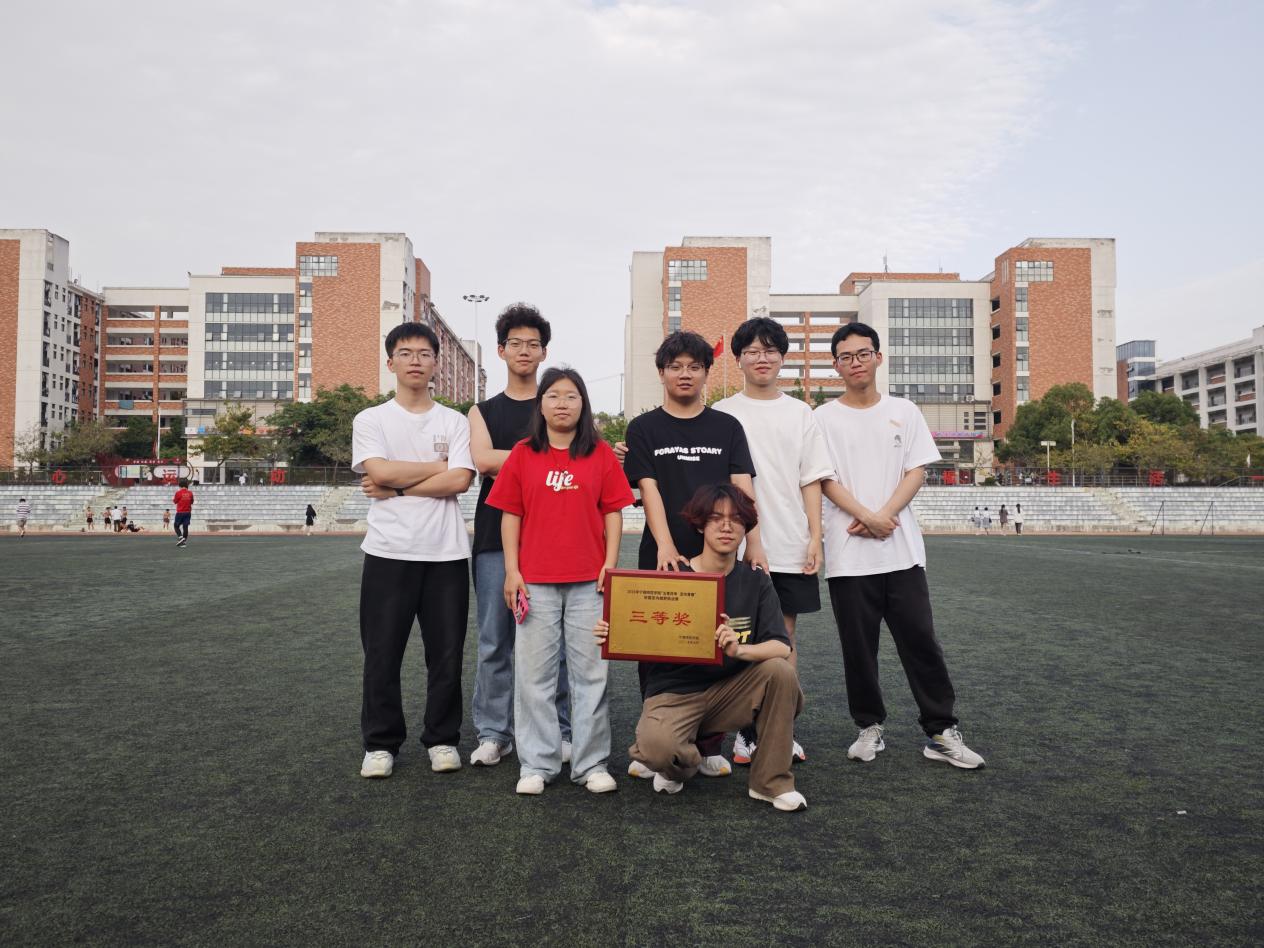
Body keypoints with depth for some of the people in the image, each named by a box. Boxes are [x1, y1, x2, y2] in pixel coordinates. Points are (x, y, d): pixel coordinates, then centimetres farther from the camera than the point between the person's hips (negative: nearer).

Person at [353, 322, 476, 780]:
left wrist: (396, 489, -10)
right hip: (389, 552, 0)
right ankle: (381, 743, 20)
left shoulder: (455, 422, 7)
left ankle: (442, 739, 22)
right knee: (382, 654, 5)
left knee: (446, 653, 6)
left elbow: (460, 481, -8)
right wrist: (439, 466, -4)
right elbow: (379, 471, -11)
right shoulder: (370, 420, 6)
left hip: (446, 553, 1)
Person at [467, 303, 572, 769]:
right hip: (495, 538, 1)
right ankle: (493, 733, 15)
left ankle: (557, 731, 13)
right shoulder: (483, 411, 13)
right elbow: (483, 459, -6)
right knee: (494, 639, 5)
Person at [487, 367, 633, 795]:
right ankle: (537, 764, 17)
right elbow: (510, 515, 5)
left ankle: (592, 763, 17)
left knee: (590, 672, 6)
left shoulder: (601, 453, 4)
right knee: (534, 674, 6)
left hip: (589, 581, 0)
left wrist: (610, 565, -4)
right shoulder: (523, 454, 4)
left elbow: (613, 513, 5)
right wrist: (512, 571, -1)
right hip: (535, 580, 0)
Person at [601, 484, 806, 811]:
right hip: (674, 690, -3)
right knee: (656, 746, -34)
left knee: (780, 670, -25)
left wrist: (740, 649, -33)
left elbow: (782, 647, -13)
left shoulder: (755, 582, 0)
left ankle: (771, 782, -6)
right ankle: (679, 767, 7)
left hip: (730, 690, 3)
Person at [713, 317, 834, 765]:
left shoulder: (799, 412, 10)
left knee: (785, 636, 8)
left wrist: (815, 537, 0)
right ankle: (747, 733, 12)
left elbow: (812, 479, 7)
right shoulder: (723, 413, 4)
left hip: (791, 546, 2)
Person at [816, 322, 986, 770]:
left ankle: (941, 732, 12)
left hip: (902, 548, 1)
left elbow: (917, 471, 3)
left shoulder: (904, 412, 9)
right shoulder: (824, 418, 3)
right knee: (858, 646, 6)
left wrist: (883, 516, -11)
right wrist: (870, 519, -14)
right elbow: (826, 480, -3)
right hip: (848, 553, -1)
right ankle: (869, 728, 20)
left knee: (920, 640, 2)